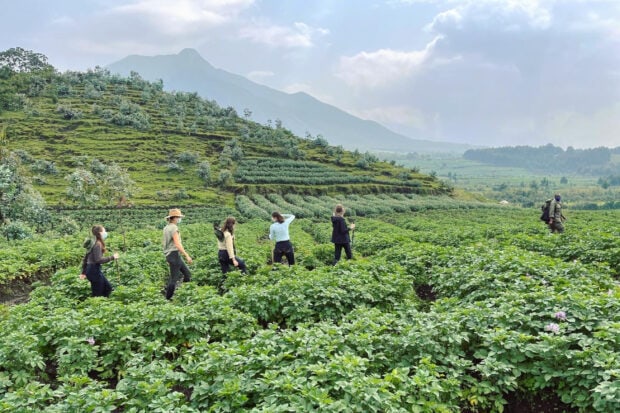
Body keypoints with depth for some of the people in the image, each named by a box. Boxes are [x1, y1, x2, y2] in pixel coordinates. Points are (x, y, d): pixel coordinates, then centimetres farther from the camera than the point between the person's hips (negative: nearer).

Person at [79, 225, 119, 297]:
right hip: (94, 270, -10)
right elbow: (98, 260, -24)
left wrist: (84, 272, 22)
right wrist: (112, 257, -16)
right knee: (97, 294, -1)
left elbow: (85, 258, 17)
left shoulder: (92, 243, 12)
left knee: (108, 287, 16)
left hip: (91, 269, 10)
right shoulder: (97, 244, -16)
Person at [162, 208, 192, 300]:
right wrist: (187, 255, -23)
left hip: (170, 255, 10)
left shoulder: (166, 228, 14)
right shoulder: (174, 228, -16)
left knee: (187, 273, 13)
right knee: (174, 278, -2)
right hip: (174, 254, -10)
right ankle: (167, 298, 5)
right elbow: (177, 244, -24)